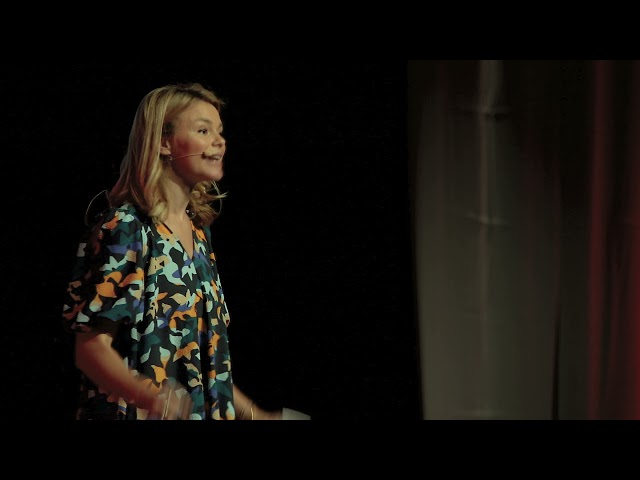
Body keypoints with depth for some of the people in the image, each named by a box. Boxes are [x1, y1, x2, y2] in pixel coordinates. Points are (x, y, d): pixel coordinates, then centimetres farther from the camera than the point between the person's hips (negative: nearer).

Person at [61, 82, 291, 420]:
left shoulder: (199, 230, 9)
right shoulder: (124, 228, -14)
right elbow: (90, 346, -18)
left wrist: (250, 413, 15)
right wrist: (149, 396, -35)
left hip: (207, 410, 7)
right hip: (135, 413, -7)